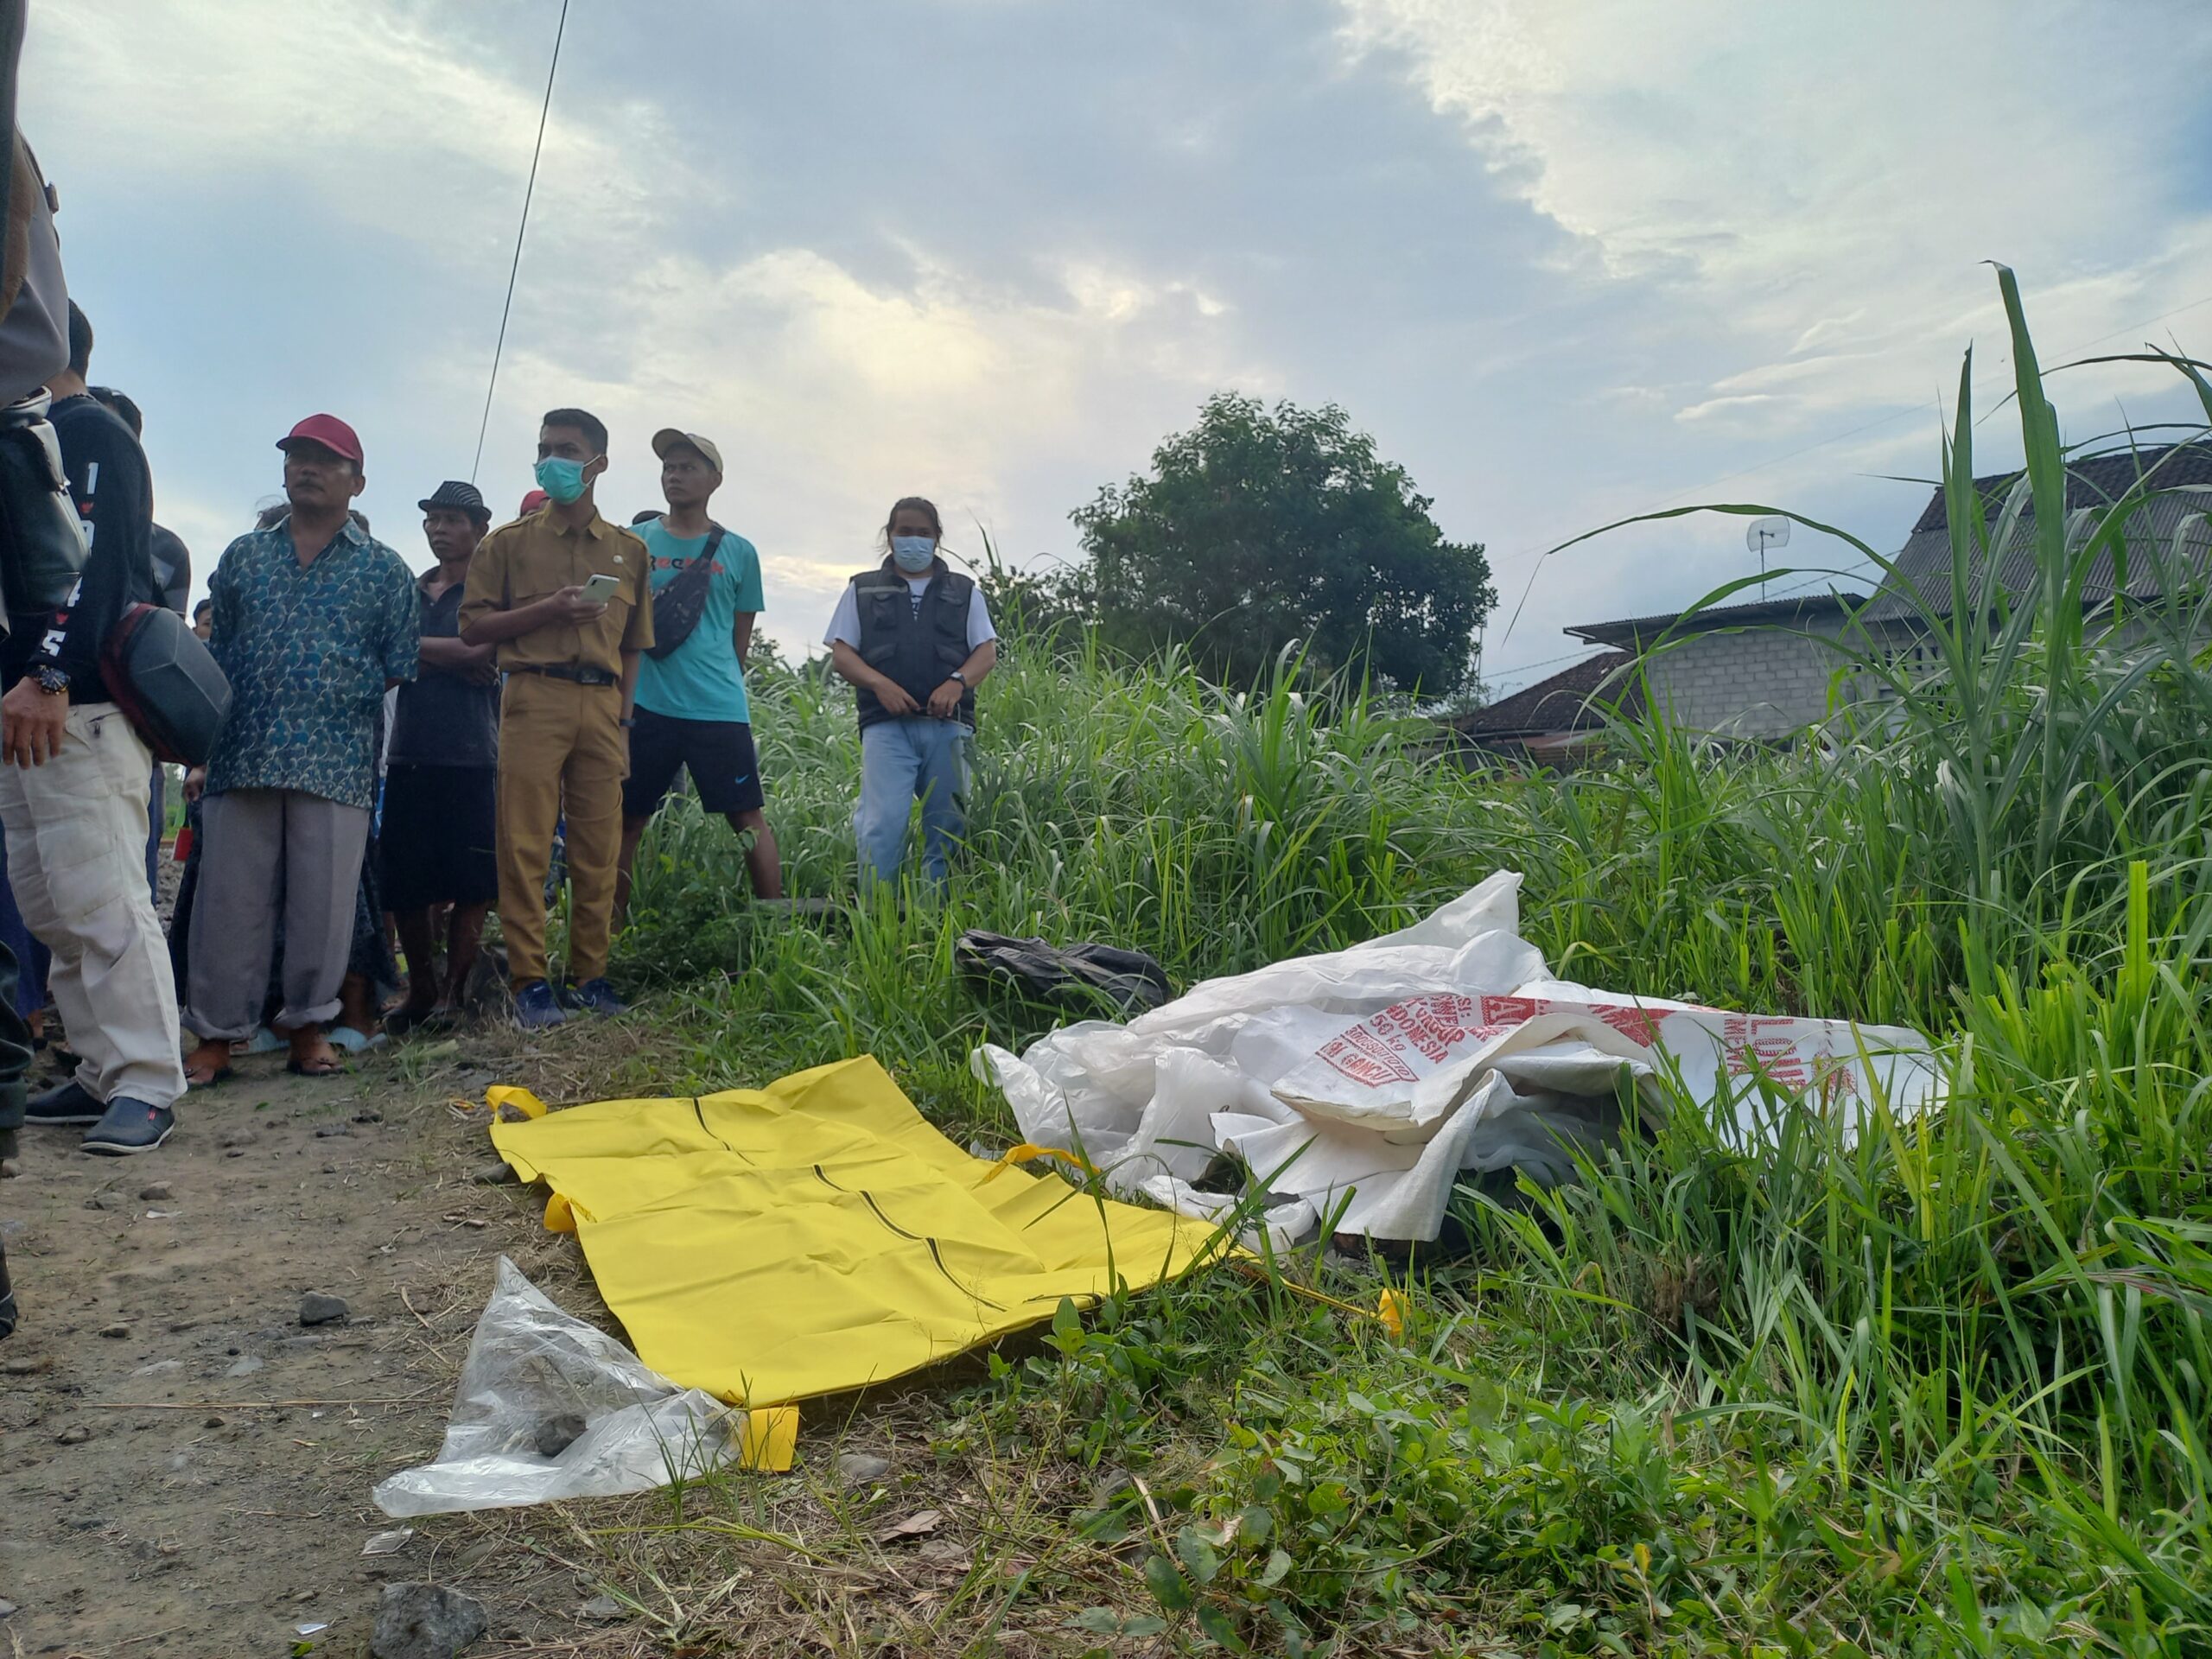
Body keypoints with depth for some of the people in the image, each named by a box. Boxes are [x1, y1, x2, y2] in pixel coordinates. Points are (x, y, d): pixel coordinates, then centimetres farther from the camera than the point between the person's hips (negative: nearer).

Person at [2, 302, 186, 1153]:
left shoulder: (89, 431, -4)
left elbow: (91, 563, -17)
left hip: (81, 708, -10)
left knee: (100, 901, -13)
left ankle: (145, 1085, -11)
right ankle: (103, 1074, 14)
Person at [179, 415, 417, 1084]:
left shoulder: (384, 570, 9)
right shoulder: (243, 556, 16)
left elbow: (397, 670, 8)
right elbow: (214, 653, 18)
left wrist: (337, 707, 2)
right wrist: (205, 744, 14)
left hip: (337, 765, -2)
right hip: (238, 758, 2)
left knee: (323, 901, 0)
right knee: (230, 899, 2)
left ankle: (307, 1025, 14)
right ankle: (216, 1033, 10)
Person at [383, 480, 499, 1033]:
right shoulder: (408, 591, 19)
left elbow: (476, 651, -11)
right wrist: (452, 660, -5)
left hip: (471, 753, -5)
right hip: (409, 753, 5)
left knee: (471, 883, -4)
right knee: (404, 883, 5)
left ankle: (452, 992, 4)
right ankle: (420, 990, 17)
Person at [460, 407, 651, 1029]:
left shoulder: (629, 550, 17)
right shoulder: (509, 542, 11)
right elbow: (473, 627, 5)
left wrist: (626, 715, 8)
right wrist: (550, 609, -8)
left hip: (603, 704, 2)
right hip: (535, 698, -2)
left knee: (599, 848, 1)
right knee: (525, 844, -7)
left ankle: (590, 974, 8)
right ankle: (529, 981, -3)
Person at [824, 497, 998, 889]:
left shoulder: (965, 591, 19)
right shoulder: (862, 590, 17)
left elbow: (987, 652, 12)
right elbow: (840, 654, 10)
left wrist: (957, 682, -10)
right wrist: (880, 684, -9)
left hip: (948, 724, 2)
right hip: (886, 725, -2)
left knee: (947, 830, 1)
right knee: (883, 826, -17)